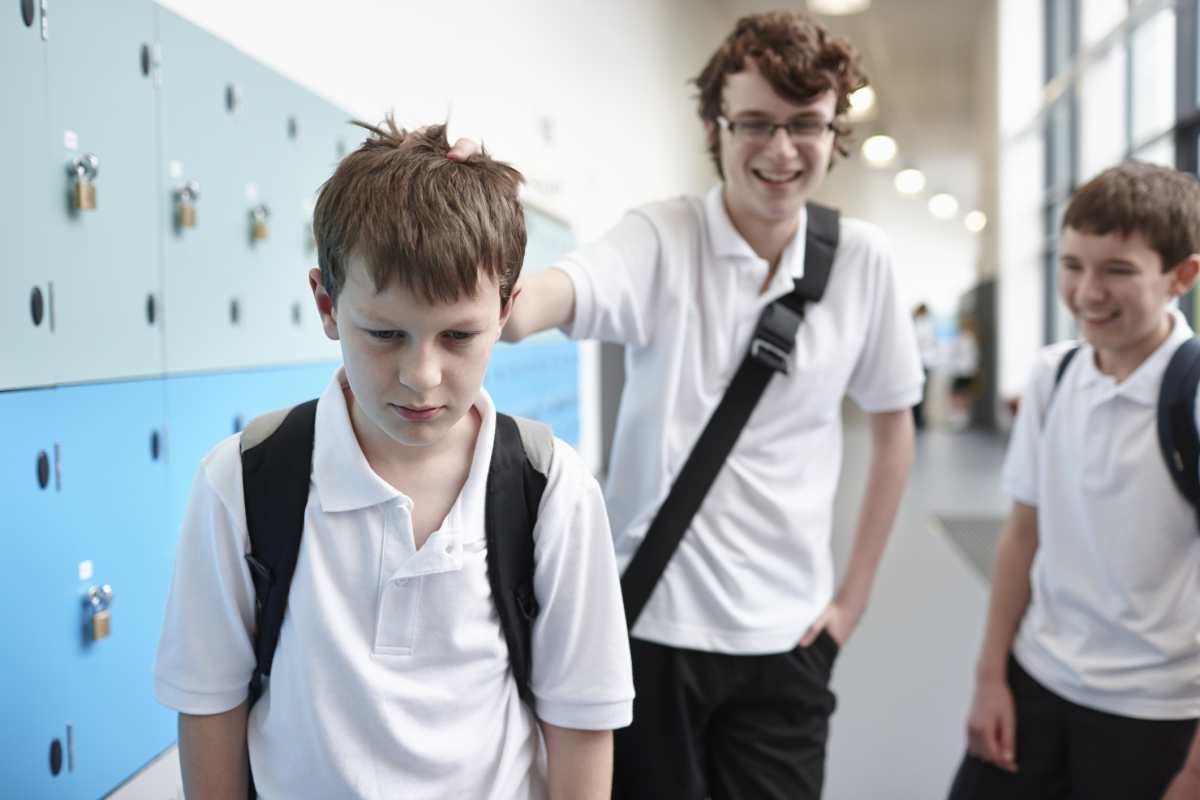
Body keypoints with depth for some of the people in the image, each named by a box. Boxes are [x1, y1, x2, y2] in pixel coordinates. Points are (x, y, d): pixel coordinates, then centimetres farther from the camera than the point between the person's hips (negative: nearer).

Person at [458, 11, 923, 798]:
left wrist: (855, 596, 5)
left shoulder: (862, 259, -3)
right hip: (653, 620, -2)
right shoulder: (660, 239, -11)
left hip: (785, 633, 2)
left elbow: (893, 427, 7)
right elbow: (552, 297, -31)